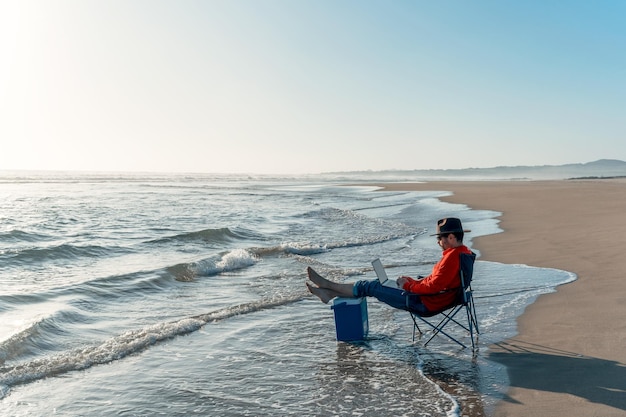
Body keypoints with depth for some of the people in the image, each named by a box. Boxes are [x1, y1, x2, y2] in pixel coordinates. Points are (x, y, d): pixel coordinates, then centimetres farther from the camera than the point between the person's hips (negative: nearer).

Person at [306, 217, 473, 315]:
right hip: (434, 298, 10)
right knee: (378, 284, 10)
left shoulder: (452, 257, -24)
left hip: (426, 303, -10)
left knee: (369, 286, -6)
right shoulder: (462, 251, 8)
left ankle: (328, 285, 8)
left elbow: (433, 286, -27)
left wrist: (408, 285, -13)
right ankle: (331, 293, 13)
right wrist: (412, 281, 8)